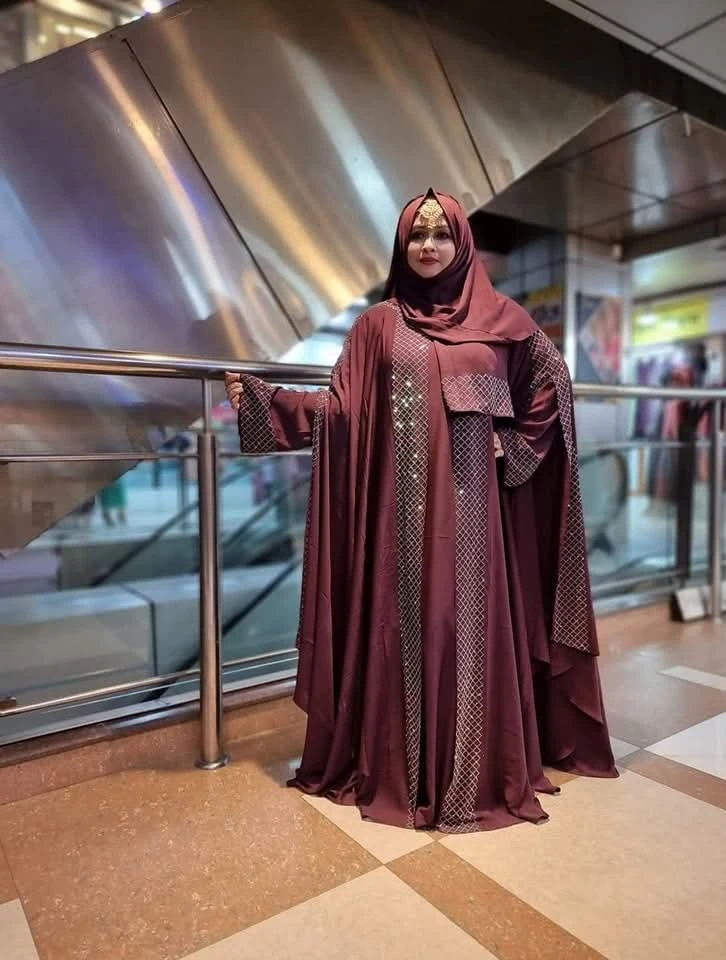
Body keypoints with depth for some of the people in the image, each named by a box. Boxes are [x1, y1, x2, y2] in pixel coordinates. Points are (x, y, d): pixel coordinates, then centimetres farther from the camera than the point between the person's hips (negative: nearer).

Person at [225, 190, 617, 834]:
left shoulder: (502, 318, 8)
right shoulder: (380, 324, 8)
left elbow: (551, 388, 14)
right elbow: (341, 409, 2)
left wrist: (512, 448, 3)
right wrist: (261, 398, -6)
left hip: (472, 501, 0)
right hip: (404, 502, 0)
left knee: (472, 625, 5)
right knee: (406, 626, 5)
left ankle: (480, 769, 21)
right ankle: (404, 769, 20)